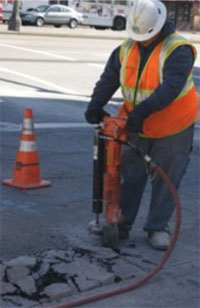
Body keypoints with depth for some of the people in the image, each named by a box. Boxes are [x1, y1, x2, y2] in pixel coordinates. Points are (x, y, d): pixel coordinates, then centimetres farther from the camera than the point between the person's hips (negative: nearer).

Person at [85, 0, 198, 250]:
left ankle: (158, 227, 17)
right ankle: (121, 223, 21)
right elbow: (109, 79, -3)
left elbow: (171, 87, -31)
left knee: (166, 180, 3)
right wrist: (96, 105, -21)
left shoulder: (178, 50, -19)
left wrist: (142, 111, -42)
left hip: (173, 128, -4)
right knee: (130, 175, 9)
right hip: (137, 127, 5)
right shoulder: (126, 49, -1)